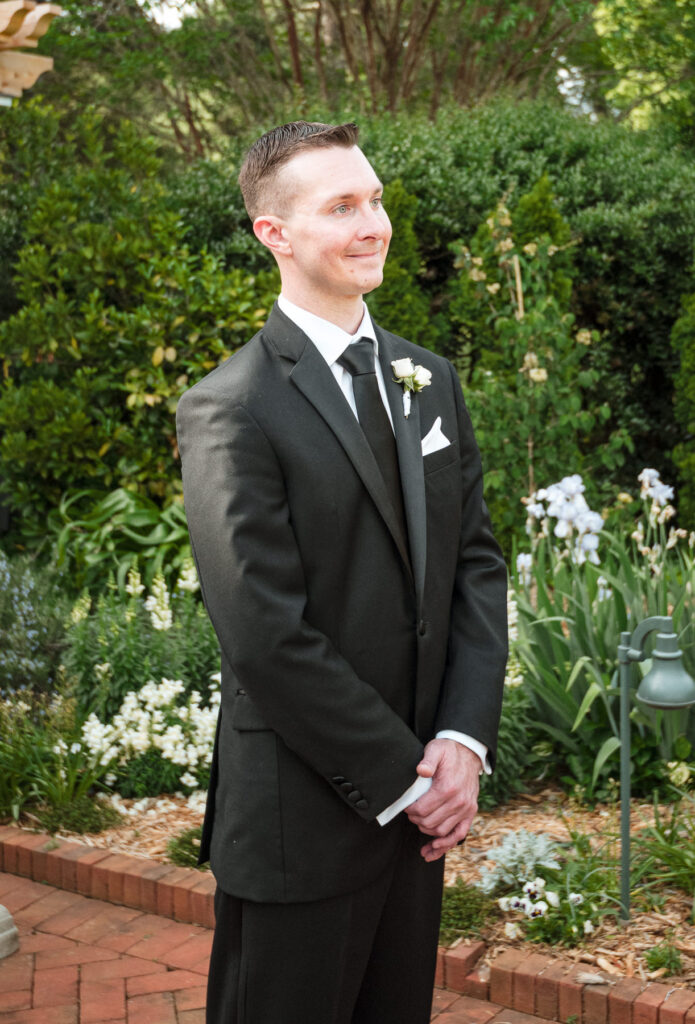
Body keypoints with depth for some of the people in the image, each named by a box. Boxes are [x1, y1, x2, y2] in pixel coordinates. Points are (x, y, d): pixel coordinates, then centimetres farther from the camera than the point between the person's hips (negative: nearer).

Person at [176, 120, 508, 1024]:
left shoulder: (430, 380, 9)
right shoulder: (230, 409, -14)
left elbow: (477, 562, 7)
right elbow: (267, 637, -18)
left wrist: (464, 739, -5)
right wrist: (402, 780, -13)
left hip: (422, 806, 6)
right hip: (303, 822, -6)